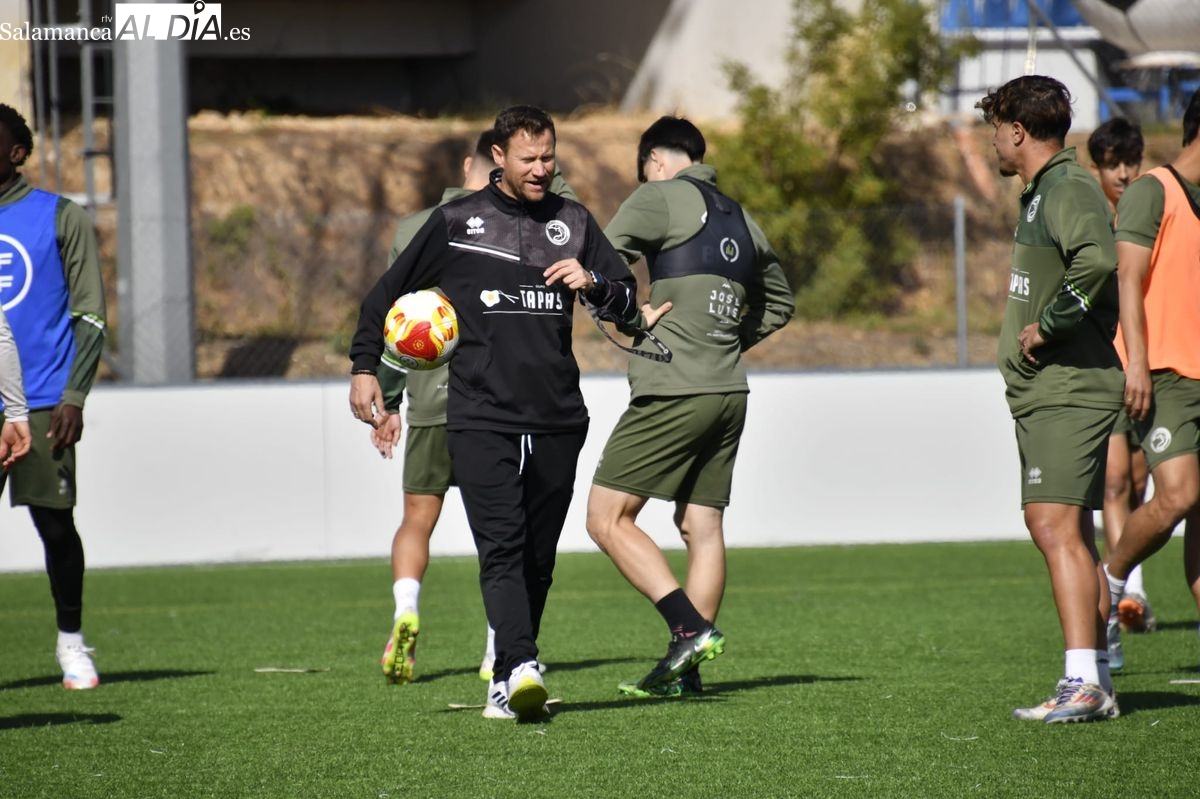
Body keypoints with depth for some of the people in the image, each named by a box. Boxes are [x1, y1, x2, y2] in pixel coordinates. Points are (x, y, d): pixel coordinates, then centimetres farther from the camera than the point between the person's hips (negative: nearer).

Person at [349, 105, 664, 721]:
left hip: (557, 421, 3)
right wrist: (364, 367, 8)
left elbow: (628, 303, 14)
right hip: (480, 417, -3)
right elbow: (389, 292, 13)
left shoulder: (573, 222, 12)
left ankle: (507, 681, 13)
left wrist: (592, 283, -7)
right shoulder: (456, 221, 5)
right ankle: (521, 669, -29)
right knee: (501, 547, -17)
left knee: (537, 558, 5)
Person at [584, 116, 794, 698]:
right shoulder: (739, 219, 19)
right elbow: (777, 303, 32)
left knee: (607, 518, -4)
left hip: (674, 390, -8)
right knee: (702, 527, 8)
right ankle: (684, 671, 7)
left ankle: (691, 628, -16)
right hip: (729, 391, 8)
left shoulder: (661, 198, -3)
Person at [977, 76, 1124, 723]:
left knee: (1058, 527, -15)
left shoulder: (1069, 189, -13)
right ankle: (1095, 681, 18)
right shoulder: (1042, 192, 19)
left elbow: (1098, 259, -32)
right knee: (1065, 531, 13)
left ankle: (1083, 682, -19)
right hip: (1044, 390, 11)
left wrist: (1047, 325, -23)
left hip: (1068, 389, -11)